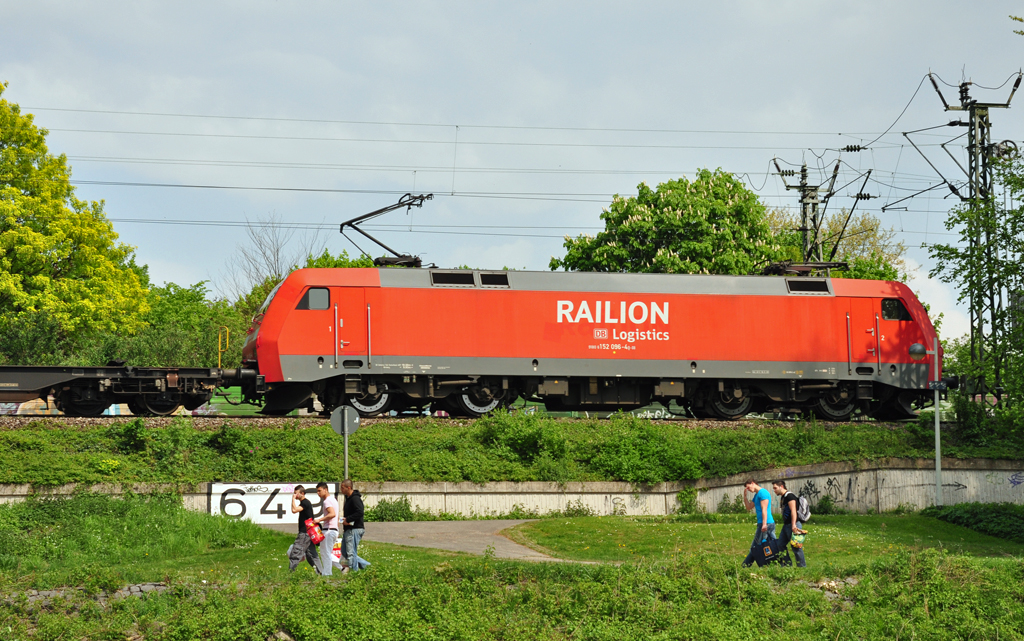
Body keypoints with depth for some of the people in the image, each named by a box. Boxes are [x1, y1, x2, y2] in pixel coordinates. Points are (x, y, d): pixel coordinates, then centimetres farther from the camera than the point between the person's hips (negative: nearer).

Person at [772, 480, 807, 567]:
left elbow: (793, 511, -21)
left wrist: (793, 525, -29)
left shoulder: (789, 496, -12)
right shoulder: (783, 497, 19)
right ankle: (787, 564, 15)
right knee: (781, 544, 10)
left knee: (796, 547, -7)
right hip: (786, 525, 10)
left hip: (792, 525, -10)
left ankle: (802, 566, -2)